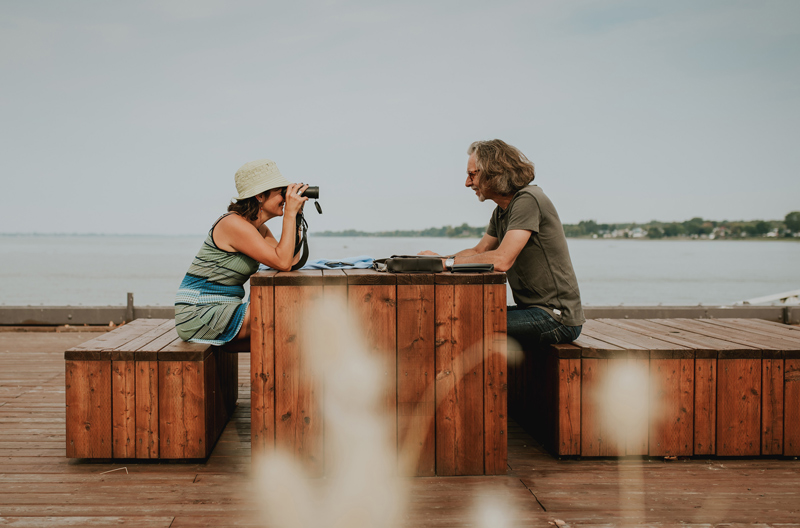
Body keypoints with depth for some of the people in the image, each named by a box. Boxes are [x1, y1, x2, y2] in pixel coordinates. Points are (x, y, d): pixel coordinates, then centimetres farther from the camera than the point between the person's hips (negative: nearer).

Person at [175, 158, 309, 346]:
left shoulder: (259, 229, 10)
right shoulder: (234, 225, -19)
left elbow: (292, 261, 3)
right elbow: (283, 263, -24)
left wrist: (296, 217, 2)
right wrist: (290, 213, -20)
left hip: (222, 309, 10)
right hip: (199, 314, -10)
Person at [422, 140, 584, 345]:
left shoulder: (527, 200, -17)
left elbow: (501, 260, -27)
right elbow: (479, 251, 21)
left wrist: (447, 262, -18)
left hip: (556, 317, -9)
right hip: (533, 309, 9)